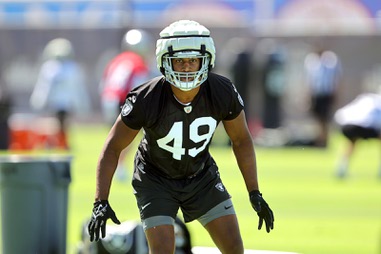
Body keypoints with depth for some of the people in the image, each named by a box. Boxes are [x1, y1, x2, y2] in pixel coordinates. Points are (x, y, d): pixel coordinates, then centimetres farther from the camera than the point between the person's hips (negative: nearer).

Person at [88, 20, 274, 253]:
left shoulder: (223, 93, -21)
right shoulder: (145, 100, -30)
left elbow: (241, 140, -3)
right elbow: (113, 148, -17)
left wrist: (255, 194, -3)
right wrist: (101, 202, -23)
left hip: (202, 176, 3)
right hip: (156, 179, -3)